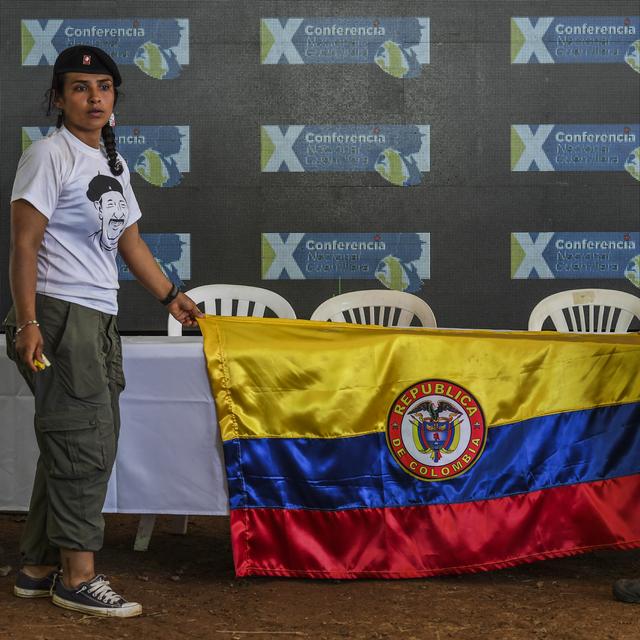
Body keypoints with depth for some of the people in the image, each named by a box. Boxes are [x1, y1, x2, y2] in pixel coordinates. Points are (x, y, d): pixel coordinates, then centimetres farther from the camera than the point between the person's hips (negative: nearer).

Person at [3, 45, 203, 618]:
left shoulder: (113, 163, 17)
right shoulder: (50, 155, -9)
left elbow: (129, 240, 25)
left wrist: (170, 296, 26)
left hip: (100, 319, 9)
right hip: (61, 314, -9)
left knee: (81, 445, 11)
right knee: (84, 443, -8)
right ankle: (78, 578, -1)